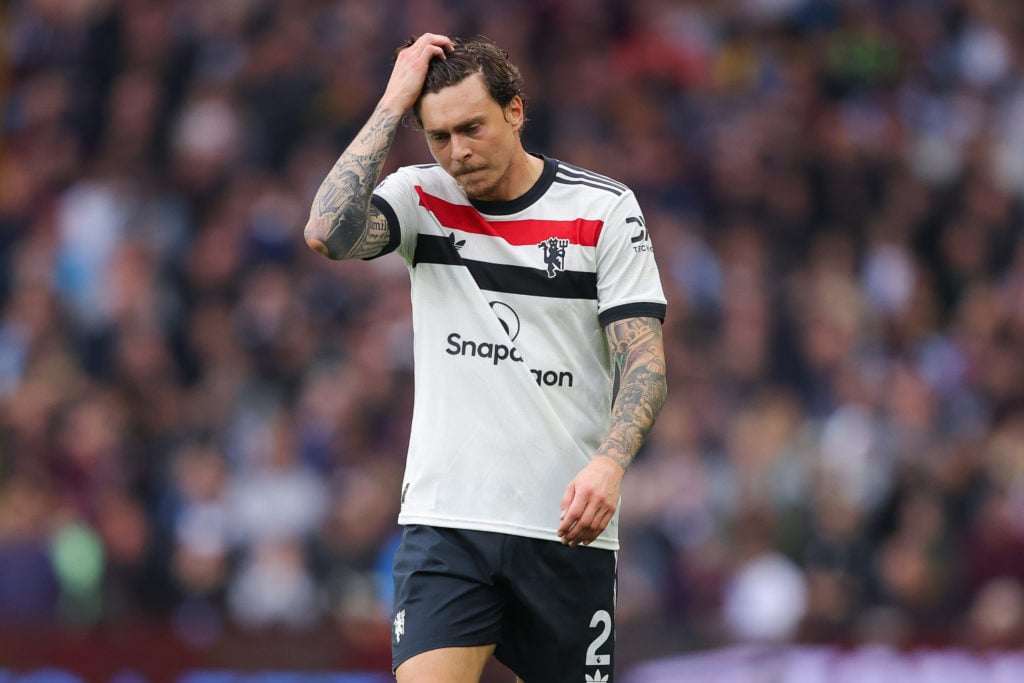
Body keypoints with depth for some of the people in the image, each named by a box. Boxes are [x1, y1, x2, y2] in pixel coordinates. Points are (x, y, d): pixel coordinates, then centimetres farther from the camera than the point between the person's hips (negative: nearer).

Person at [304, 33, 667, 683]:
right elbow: (327, 233, -16)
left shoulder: (605, 208, -1)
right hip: (445, 526, 0)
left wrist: (608, 464, -23)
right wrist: (394, 102, -10)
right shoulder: (422, 197, 4)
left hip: (568, 530, 0)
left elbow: (644, 358, -5)